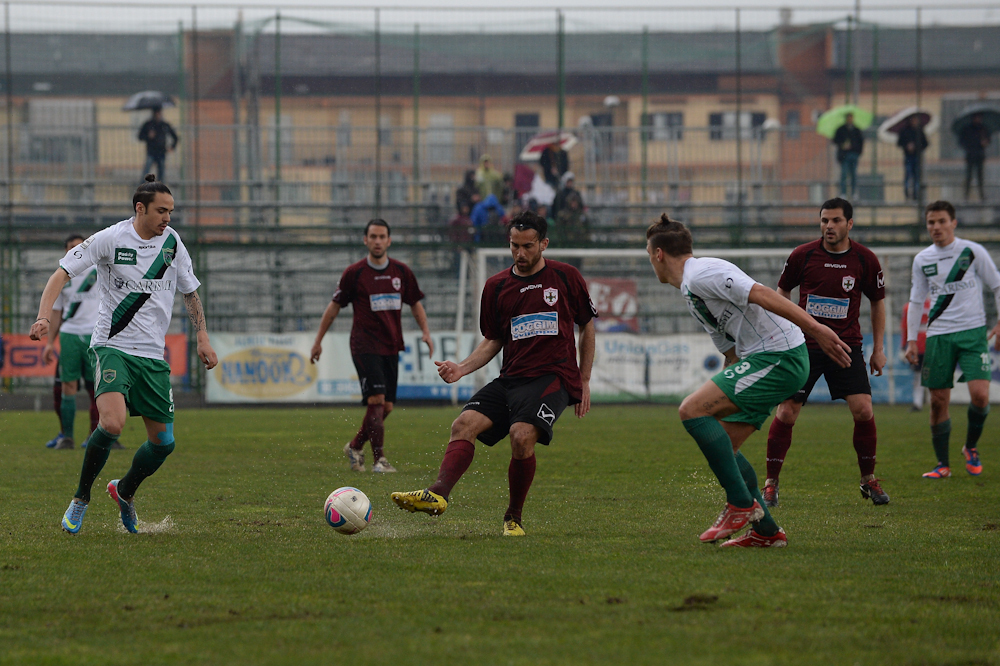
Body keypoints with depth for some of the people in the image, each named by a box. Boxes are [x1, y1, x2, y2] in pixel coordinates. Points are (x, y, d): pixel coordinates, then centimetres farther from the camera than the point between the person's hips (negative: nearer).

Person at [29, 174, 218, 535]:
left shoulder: (172, 241, 6)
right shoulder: (111, 239, -9)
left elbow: (190, 291, 20)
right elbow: (62, 273, -9)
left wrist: (202, 336, 11)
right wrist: (44, 316, -23)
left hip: (153, 355, 5)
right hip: (113, 346, -5)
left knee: (163, 441, 4)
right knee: (112, 424, -28)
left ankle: (125, 491, 34)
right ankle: (81, 498, -7)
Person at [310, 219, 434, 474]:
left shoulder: (402, 272, 7)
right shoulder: (354, 273, -3)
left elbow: (415, 304, 19)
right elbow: (335, 306, 5)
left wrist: (426, 332, 4)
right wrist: (318, 340, 7)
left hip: (391, 347, 5)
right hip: (364, 346, -5)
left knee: (386, 407, 5)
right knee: (376, 400, -17)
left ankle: (355, 447, 26)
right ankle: (379, 459, -16)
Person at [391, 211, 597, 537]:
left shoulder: (566, 277, 4)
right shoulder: (497, 286, 11)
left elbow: (587, 327, 13)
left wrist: (584, 382, 10)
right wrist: (461, 369, 0)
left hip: (553, 376, -5)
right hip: (511, 378, 5)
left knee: (522, 434, -28)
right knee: (464, 424, -19)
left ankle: (514, 518, -12)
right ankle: (438, 495, -34)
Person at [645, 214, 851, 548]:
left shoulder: (700, 274, -10)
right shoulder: (690, 293, 23)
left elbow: (761, 295, -20)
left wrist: (814, 328, -26)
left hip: (778, 356, -10)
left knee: (692, 410, -17)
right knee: (722, 446, 10)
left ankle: (741, 503, -13)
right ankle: (766, 531, 12)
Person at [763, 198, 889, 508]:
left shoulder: (865, 260, -2)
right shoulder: (802, 255, -4)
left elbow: (878, 301, 11)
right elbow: (782, 291, 11)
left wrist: (878, 348, 9)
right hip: (804, 344, -1)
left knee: (863, 410, -11)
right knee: (786, 412, -6)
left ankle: (869, 480, 8)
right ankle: (770, 484, 5)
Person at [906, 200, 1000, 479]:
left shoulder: (972, 251, 0)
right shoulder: (922, 260, 8)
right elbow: (916, 301, 16)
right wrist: (911, 340, 10)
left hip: (973, 331, -3)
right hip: (938, 336, 3)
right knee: (938, 401, 0)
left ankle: (971, 448, 10)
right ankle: (943, 464, 12)